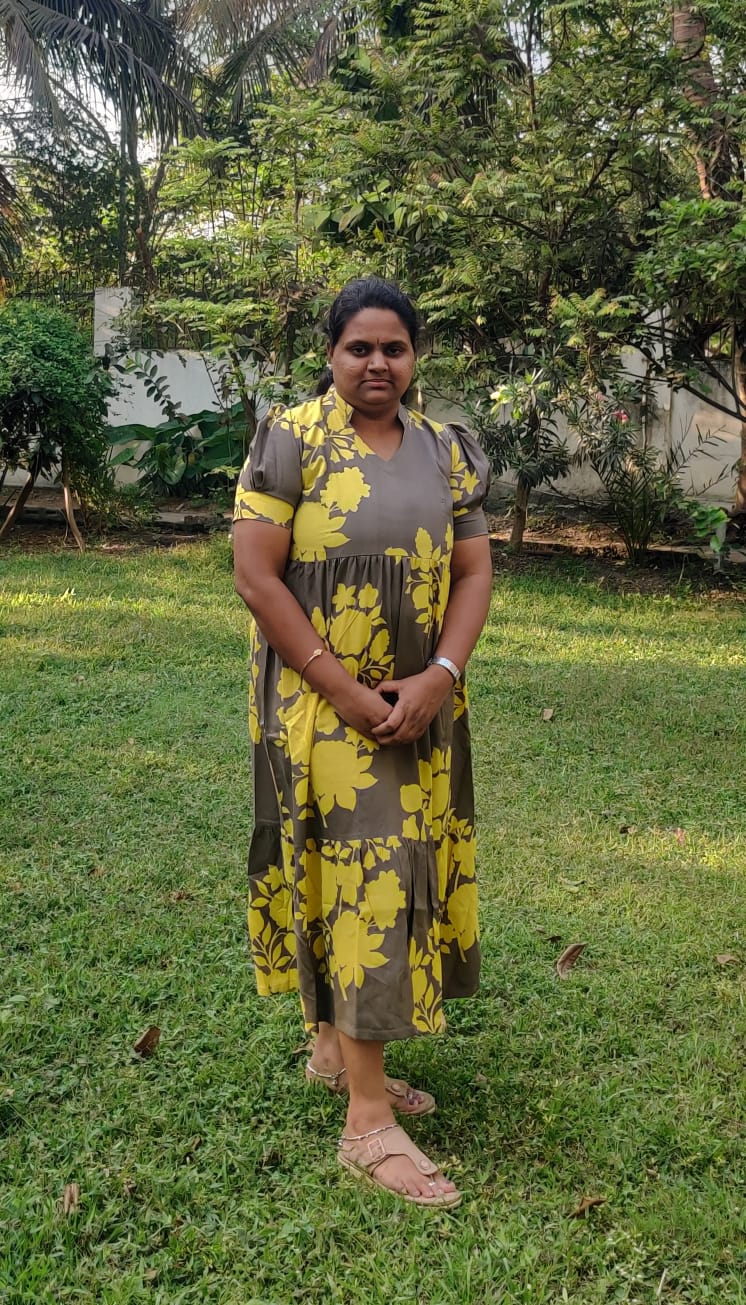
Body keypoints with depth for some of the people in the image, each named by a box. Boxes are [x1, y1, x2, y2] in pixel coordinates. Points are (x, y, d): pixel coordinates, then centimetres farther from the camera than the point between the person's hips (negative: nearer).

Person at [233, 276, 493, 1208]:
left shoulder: (447, 455, 7)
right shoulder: (290, 442, -7)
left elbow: (473, 574, 5)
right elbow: (256, 576, -13)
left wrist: (436, 680, -12)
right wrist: (349, 695, -17)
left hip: (422, 705, 5)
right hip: (322, 704, -5)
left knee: (355, 877, 13)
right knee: (365, 879, -7)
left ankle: (334, 1046, 31)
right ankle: (368, 1122, 0)